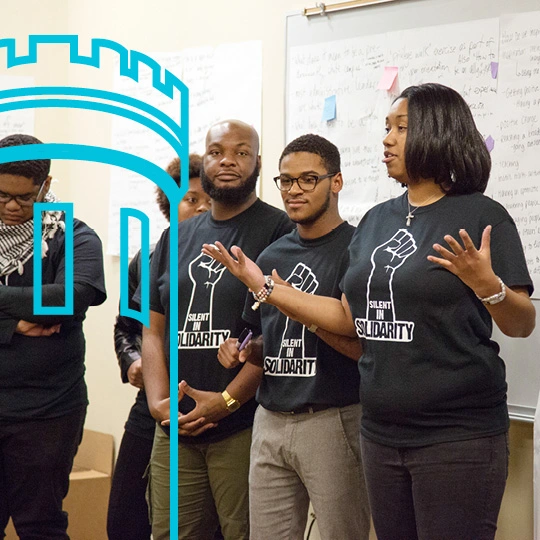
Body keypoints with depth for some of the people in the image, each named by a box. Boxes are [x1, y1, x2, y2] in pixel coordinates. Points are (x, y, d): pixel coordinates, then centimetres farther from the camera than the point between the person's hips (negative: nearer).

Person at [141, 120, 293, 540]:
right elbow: (154, 329, 15)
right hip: (176, 429, 5)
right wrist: (158, 402, -1)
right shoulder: (176, 238, 16)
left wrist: (227, 400, -15)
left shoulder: (280, 230, -2)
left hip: (243, 426, -5)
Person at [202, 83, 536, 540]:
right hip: (382, 431, 6)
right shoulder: (378, 221, 11)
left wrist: (487, 286, -30)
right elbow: (350, 318, 14)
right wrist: (266, 287, 9)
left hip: (457, 436, -6)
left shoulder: (481, 217, -8)